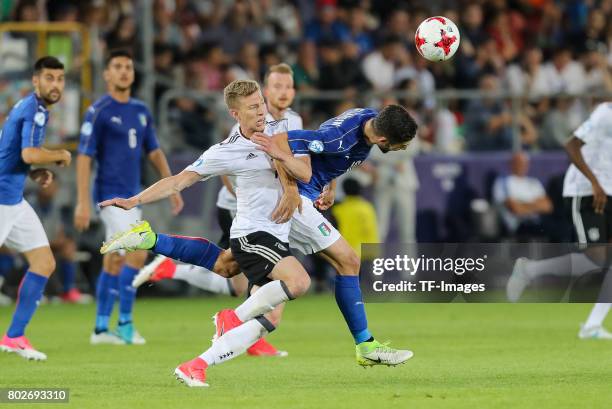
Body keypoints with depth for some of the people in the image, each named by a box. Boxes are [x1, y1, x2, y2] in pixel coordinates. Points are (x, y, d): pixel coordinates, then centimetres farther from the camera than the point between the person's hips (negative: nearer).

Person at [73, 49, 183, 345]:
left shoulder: (141, 111, 12)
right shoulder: (99, 111, -9)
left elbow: (154, 152, 20)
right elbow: (84, 158, -11)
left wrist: (172, 187, 12)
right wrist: (83, 202, -16)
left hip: (132, 195, 7)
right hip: (111, 195, -7)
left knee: (115, 261, 9)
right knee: (137, 253, -16)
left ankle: (101, 329, 14)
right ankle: (125, 323, -8)